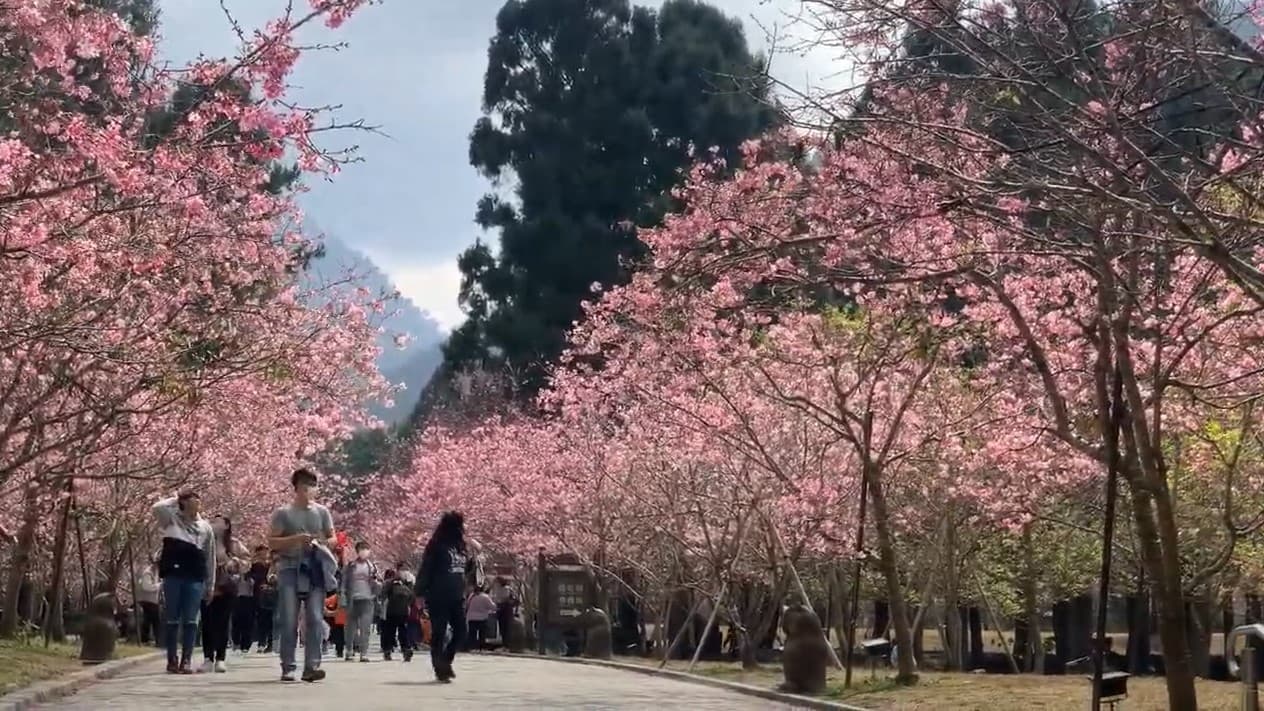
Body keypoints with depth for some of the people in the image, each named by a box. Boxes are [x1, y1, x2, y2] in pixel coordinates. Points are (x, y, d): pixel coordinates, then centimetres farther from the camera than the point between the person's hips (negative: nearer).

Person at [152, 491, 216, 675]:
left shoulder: (205, 527, 14)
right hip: (173, 574, -2)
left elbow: (210, 557, 15)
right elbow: (157, 508, -14)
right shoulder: (172, 519, 7)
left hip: (195, 577, 2)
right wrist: (175, 501, 3)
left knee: (190, 620, 0)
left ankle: (186, 660, 2)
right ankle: (171, 660, 6)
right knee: (173, 619, 2)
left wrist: (210, 585, 12)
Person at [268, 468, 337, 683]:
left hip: (315, 570, 2)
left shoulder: (322, 512, 13)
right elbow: (272, 541, 0)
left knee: (315, 619, -7)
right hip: (289, 570, -2)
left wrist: (322, 542, -5)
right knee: (289, 621, -4)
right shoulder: (283, 513, 5)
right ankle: (287, 667, 1)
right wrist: (296, 539, -14)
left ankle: (312, 666, -9)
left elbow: (333, 539, 17)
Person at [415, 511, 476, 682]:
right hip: (438, 598, -7)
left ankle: (445, 662, 22)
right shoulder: (437, 546, -9)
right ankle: (440, 670, 6)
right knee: (438, 634, 0)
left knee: (461, 631, 5)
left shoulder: (459, 546, 11)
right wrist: (420, 594, -15)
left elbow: (465, 569, 22)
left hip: (457, 597, 7)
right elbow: (425, 570, -11)